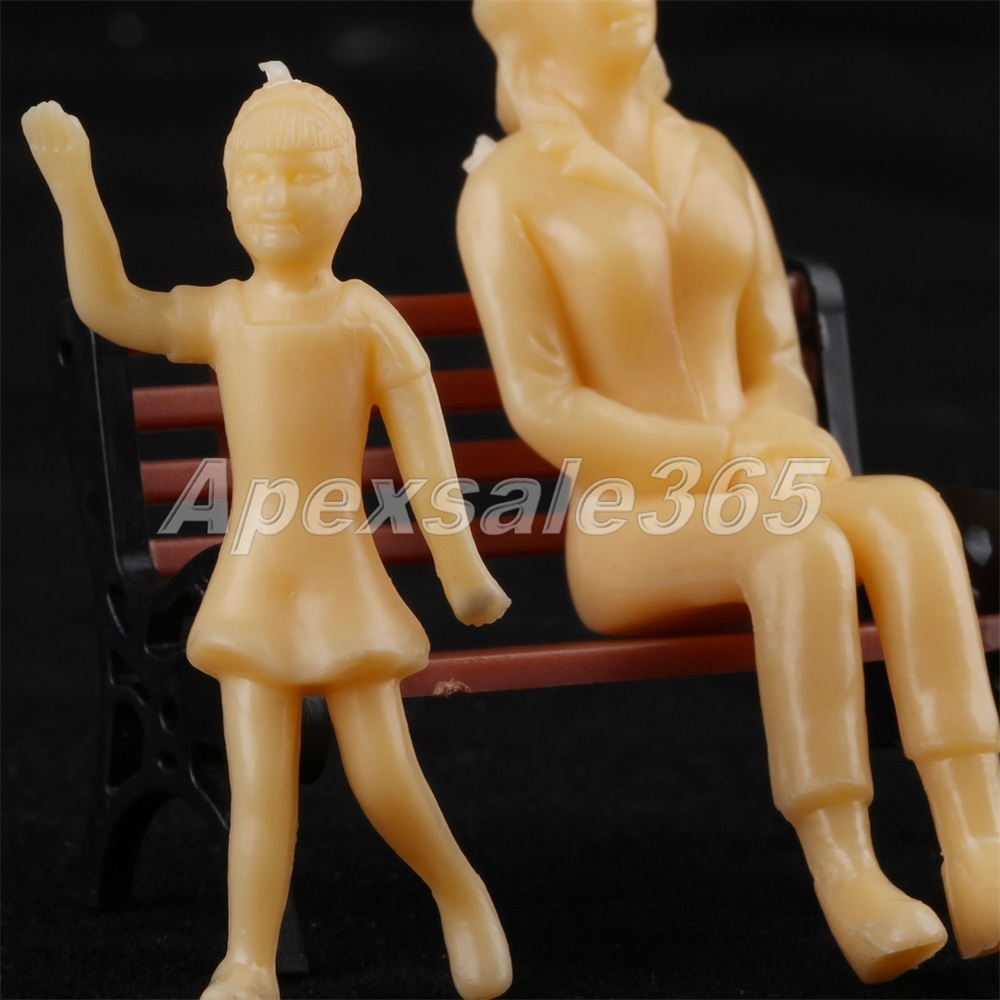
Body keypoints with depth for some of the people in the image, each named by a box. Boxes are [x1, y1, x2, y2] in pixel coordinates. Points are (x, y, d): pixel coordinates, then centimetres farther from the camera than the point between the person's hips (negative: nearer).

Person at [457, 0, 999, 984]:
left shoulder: (711, 161, 14)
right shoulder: (504, 188, -4)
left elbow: (777, 364, 14)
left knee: (909, 510, -31)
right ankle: (848, 885, -39)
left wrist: (783, 449, -11)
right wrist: (732, 455, -21)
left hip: (750, 505, 5)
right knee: (803, 542, -38)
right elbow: (541, 405, -11)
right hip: (626, 533, -4)